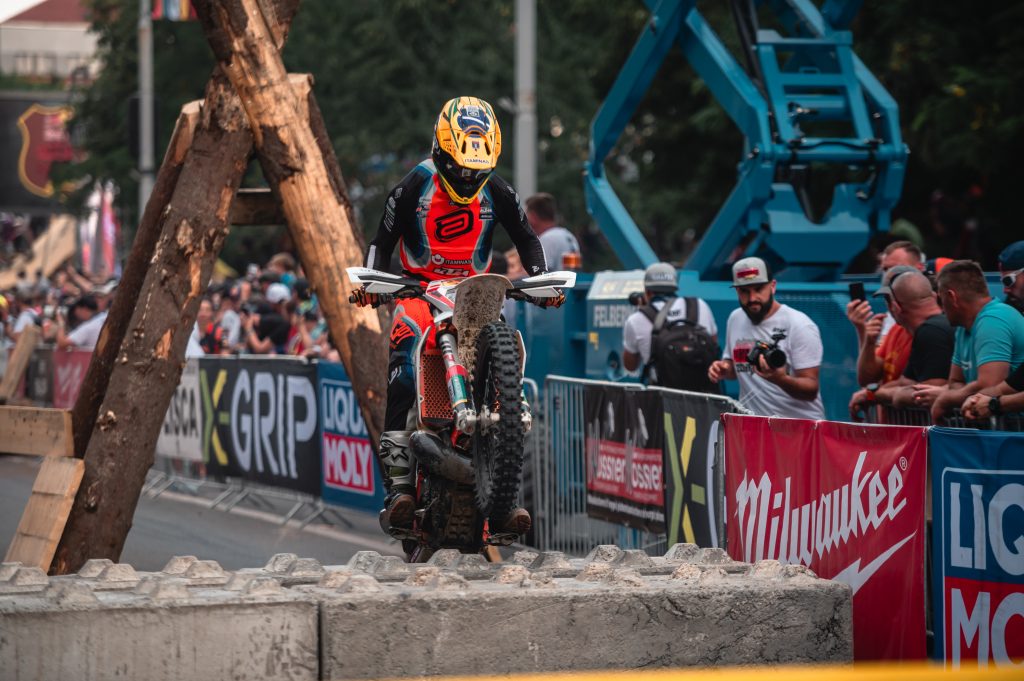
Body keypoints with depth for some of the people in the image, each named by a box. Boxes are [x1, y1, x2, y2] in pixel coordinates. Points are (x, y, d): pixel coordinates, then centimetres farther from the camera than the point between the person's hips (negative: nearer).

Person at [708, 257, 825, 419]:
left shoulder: (800, 326, -10)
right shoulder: (735, 319, 8)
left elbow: (811, 390, -13)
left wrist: (780, 379, -31)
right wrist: (723, 370, 2)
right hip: (751, 423, 5)